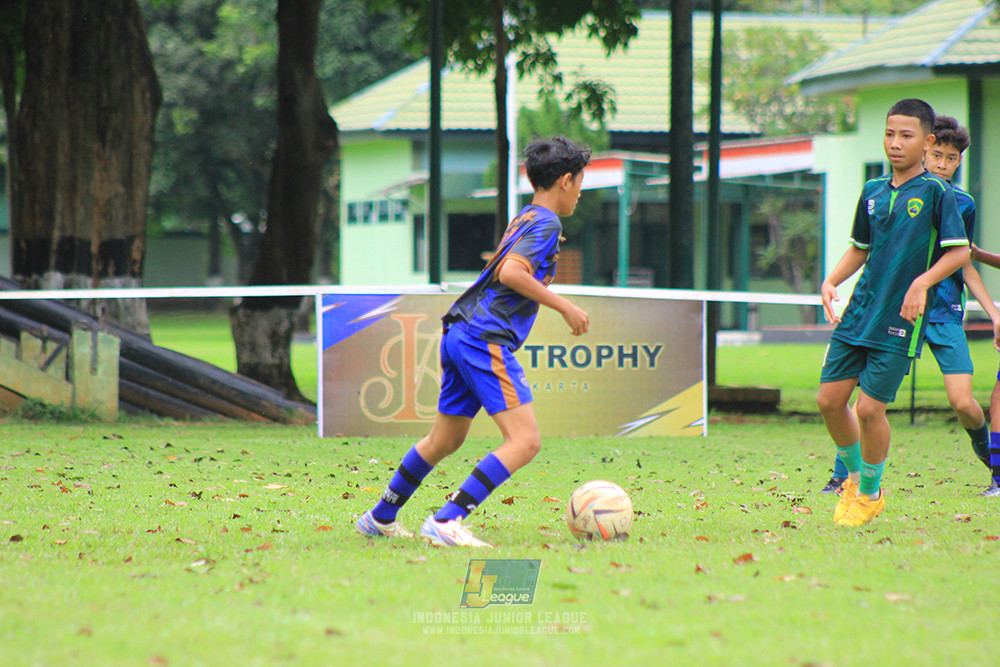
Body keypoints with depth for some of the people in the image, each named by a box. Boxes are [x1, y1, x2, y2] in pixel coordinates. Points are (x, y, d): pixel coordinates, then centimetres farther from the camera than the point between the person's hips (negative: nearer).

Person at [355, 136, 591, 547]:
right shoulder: (547, 224, -8)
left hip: (459, 333, 10)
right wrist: (564, 307, -15)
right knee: (524, 441, -15)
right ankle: (445, 523, -23)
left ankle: (380, 518, 33)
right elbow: (510, 273, -20)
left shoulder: (522, 220, 21)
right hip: (486, 340, -10)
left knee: (444, 440, 22)